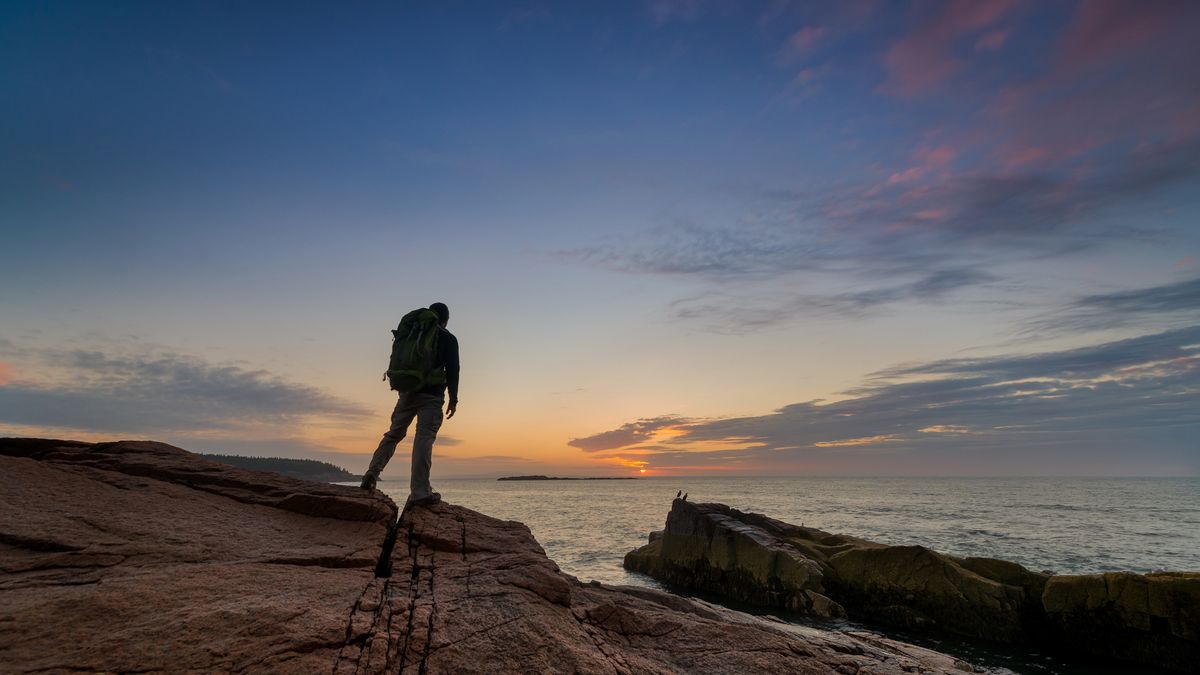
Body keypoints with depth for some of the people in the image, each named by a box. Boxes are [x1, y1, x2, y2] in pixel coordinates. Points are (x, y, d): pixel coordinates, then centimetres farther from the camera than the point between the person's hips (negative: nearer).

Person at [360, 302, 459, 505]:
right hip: (432, 396, -4)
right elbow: (452, 370, -4)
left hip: (408, 392, 4)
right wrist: (453, 399, -1)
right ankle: (420, 492, -13)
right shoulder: (449, 339, 3)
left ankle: (372, 473, 5)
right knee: (424, 439, -9)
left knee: (393, 434, 16)